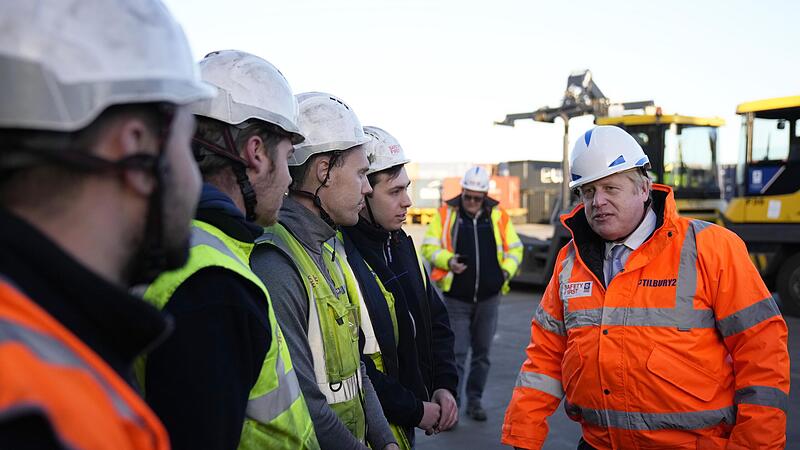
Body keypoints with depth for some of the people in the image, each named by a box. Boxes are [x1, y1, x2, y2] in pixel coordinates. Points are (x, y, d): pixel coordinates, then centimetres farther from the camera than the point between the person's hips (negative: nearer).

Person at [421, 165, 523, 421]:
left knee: (482, 352, 13)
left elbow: (514, 248, 11)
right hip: (456, 298, -3)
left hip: (488, 297, 3)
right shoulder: (445, 214, -1)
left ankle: (474, 400, 27)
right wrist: (448, 261, -19)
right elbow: (429, 246, 0)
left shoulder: (498, 216, 4)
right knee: (456, 353, -4)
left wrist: (506, 270, -8)